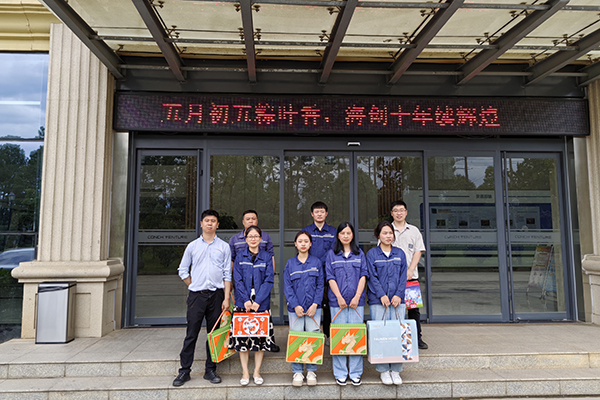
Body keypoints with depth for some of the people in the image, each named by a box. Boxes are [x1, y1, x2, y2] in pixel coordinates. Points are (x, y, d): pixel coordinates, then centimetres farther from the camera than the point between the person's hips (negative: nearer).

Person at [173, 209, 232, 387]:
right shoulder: (192, 246, 7)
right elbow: (182, 270, 14)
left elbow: (227, 274, 3)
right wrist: (194, 286, 7)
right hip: (196, 295, 0)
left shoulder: (224, 247, 6)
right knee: (191, 334, 2)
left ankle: (210, 370, 17)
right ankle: (184, 371, 12)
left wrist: (226, 298, -3)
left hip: (216, 294, 0)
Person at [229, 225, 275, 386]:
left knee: (261, 337, 4)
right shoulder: (240, 257, 5)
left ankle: (257, 372, 18)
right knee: (242, 337, 2)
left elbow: (269, 280, -4)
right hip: (242, 303, 0)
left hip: (261, 303, 0)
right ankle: (245, 372, 15)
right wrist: (246, 300, -13)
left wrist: (258, 301, -14)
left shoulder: (267, 257, 3)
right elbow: (237, 280, 0)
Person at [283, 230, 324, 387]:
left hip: (313, 308, 0)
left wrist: (315, 304, -8)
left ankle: (311, 371, 16)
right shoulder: (290, 263, 5)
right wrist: (296, 305, -9)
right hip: (295, 308, 0)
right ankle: (297, 372, 15)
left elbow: (320, 285, 3)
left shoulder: (316, 262, 5)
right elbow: (287, 286, 1)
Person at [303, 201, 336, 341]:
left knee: (328, 305, 2)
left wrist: (319, 264, -12)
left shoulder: (332, 231, 10)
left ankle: (328, 335, 13)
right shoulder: (305, 231, 10)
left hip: (327, 273, 0)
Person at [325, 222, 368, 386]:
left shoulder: (359, 254, 9)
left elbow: (363, 276, 4)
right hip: (337, 301, -1)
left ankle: (355, 373, 13)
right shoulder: (332, 255, 6)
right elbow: (331, 278, 1)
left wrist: (357, 297, -7)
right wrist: (339, 297, -9)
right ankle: (340, 373, 12)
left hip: (357, 301, 1)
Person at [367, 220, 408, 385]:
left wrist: (398, 294, -6)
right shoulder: (372, 254, 3)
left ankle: (396, 370, 13)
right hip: (378, 300, -2)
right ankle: (383, 370, 11)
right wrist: (381, 295, -12)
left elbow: (403, 276, 7)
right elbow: (372, 277, -3)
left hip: (397, 299, 2)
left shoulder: (400, 253, 11)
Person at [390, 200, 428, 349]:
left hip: (411, 275, 1)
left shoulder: (414, 230, 11)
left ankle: (417, 338, 13)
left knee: (414, 307, 4)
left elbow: (418, 252, 5)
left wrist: (410, 270, -7)